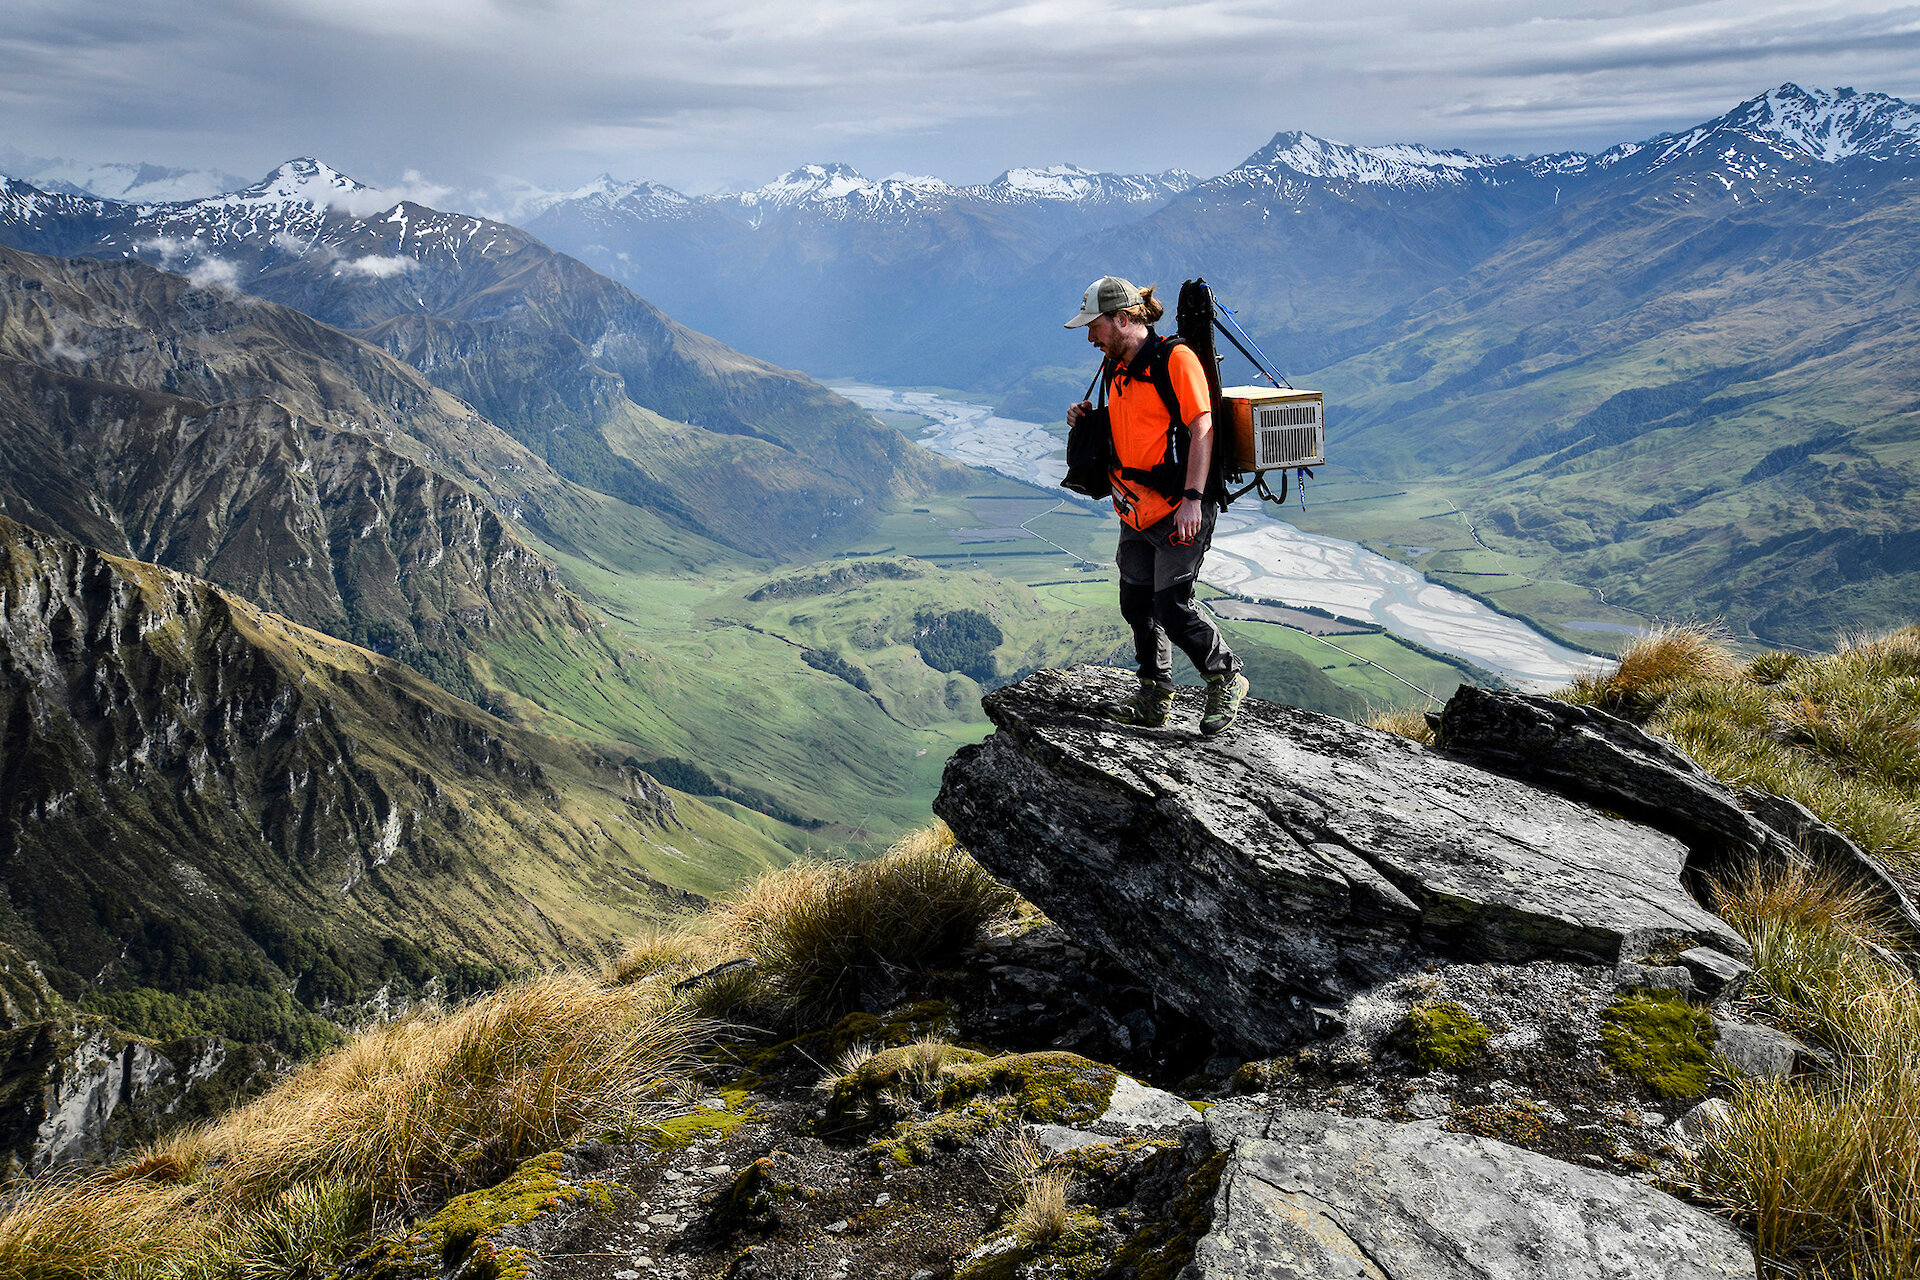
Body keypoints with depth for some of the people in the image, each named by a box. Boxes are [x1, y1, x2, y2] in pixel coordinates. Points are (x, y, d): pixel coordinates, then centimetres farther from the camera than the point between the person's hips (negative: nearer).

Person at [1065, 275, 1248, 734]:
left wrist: (1192, 498, -24)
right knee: (1137, 604, 10)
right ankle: (1155, 698, 22)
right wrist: (1087, 421, 5)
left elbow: (1202, 429, -17)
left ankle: (1225, 678, 11)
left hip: (1178, 510, -8)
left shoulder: (1176, 359, -11)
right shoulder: (1116, 369, 14)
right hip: (1137, 510, 8)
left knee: (1172, 606, -10)